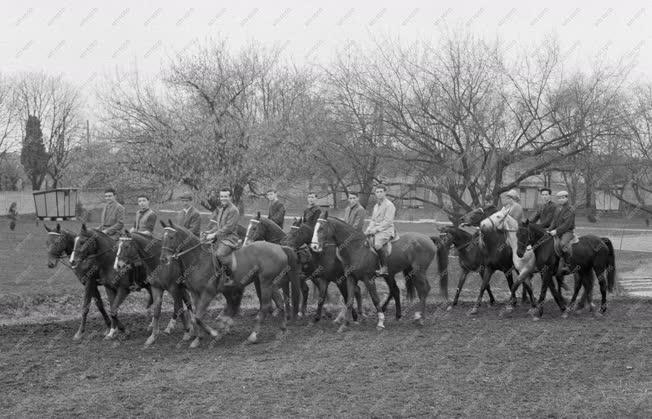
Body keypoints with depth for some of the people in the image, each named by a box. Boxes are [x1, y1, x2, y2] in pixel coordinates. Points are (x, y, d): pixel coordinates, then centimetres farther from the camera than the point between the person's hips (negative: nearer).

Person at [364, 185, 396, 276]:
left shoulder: (389, 205, -7)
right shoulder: (376, 206, 19)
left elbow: (387, 222, -14)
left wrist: (375, 229, -17)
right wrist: (368, 230, 5)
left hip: (386, 231, -9)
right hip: (376, 231, 9)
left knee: (377, 244, -33)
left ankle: (384, 267, -27)